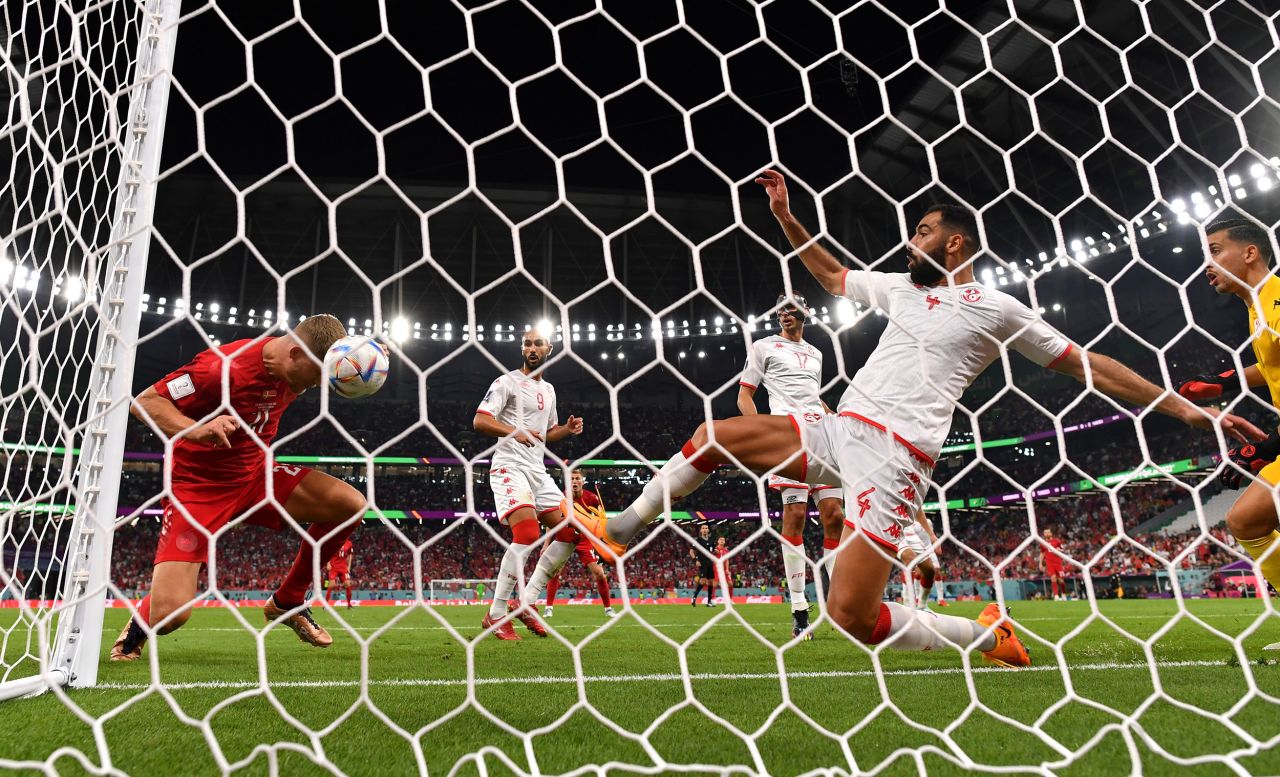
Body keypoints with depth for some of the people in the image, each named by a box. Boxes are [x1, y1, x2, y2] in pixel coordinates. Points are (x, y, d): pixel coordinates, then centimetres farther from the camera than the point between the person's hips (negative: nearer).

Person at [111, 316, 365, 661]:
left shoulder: (296, 367, -7)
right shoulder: (224, 367, -27)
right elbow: (145, 401, -22)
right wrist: (196, 429, -42)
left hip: (256, 475, 6)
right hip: (198, 485, -6)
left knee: (352, 505, -12)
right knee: (169, 615, -17)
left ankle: (287, 601, 8)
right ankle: (141, 620, 26)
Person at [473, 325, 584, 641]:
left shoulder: (548, 390, 20)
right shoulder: (507, 382, -3)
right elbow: (479, 420, -15)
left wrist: (567, 429, 8)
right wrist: (514, 432, -31)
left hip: (538, 471, 8)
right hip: (510, 467, -8)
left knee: (570, 531, 1)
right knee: (528, 534, -25)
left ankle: (526, 602, 7)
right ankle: (495, 615, -13)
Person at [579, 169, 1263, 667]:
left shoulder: (996, 309, 2)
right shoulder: (902, 287, 19)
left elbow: (1086, 364, 6)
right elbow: (831, 275, 31)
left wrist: (1185, 408, 5)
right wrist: (784, 214, 26)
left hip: (893, 455, -7)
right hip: (837, 431, 7)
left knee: (851, 614, -15)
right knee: (712, 435, 1)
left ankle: (990, 635, 9)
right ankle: (623, 530, 17)